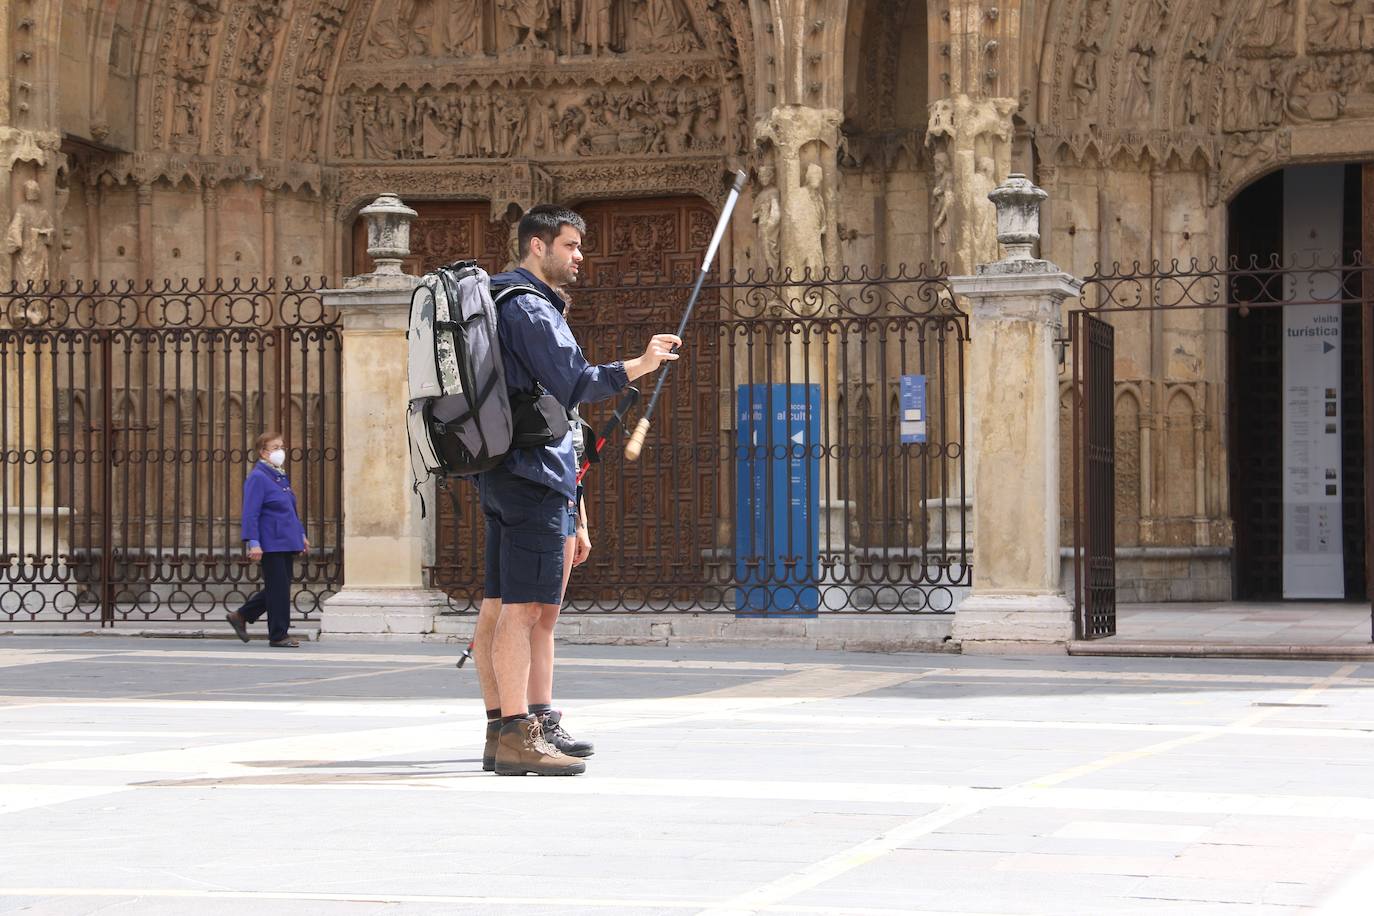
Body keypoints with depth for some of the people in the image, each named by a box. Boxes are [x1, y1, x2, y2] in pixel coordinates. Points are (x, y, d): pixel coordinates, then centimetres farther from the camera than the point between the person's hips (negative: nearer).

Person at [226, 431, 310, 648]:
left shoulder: (281, 477, 15)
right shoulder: (257, 478, -11)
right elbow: (251, 514, -16)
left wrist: (301, 535, 21)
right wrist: (253, 543, -22)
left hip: (287, 543, 9)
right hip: (271, 544, -9)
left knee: (278, 588, 12)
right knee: (279, 589, -4)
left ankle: (241, 616, 25)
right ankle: (278, 636, 6)